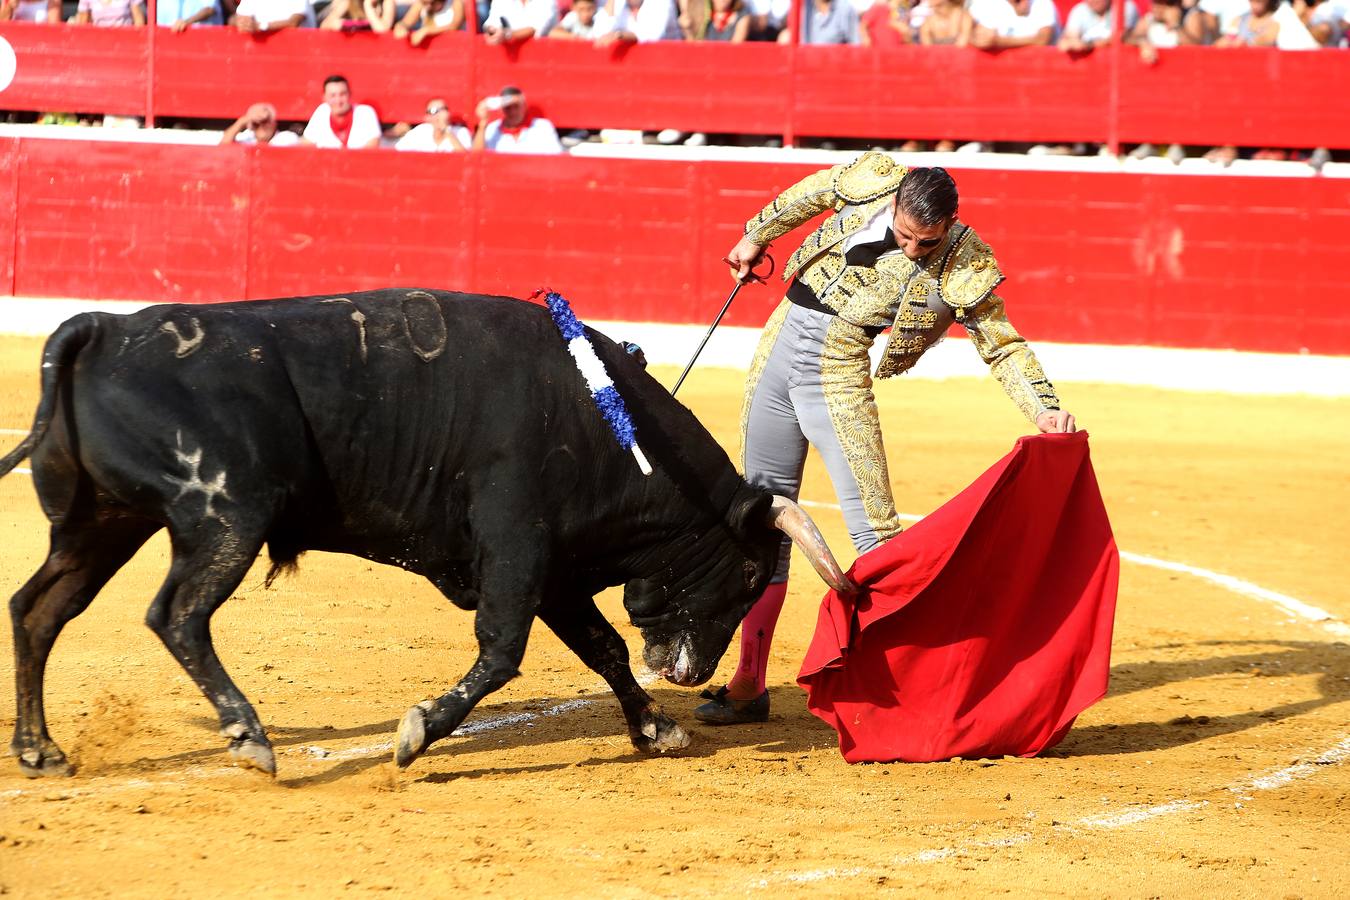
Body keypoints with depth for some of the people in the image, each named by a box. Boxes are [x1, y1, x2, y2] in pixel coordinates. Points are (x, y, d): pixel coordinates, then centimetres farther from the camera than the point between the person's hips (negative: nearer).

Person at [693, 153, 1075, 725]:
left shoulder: (966, 268, -14)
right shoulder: (873, 179, -6)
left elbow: (1004, 345, -9)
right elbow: (813, 193, 13)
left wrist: (1044, 409, -22)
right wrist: (756, 236, 24)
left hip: (839, 374, -4)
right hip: (780, 341, 4)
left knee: (873, 527, -14)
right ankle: (748, 684, 17)